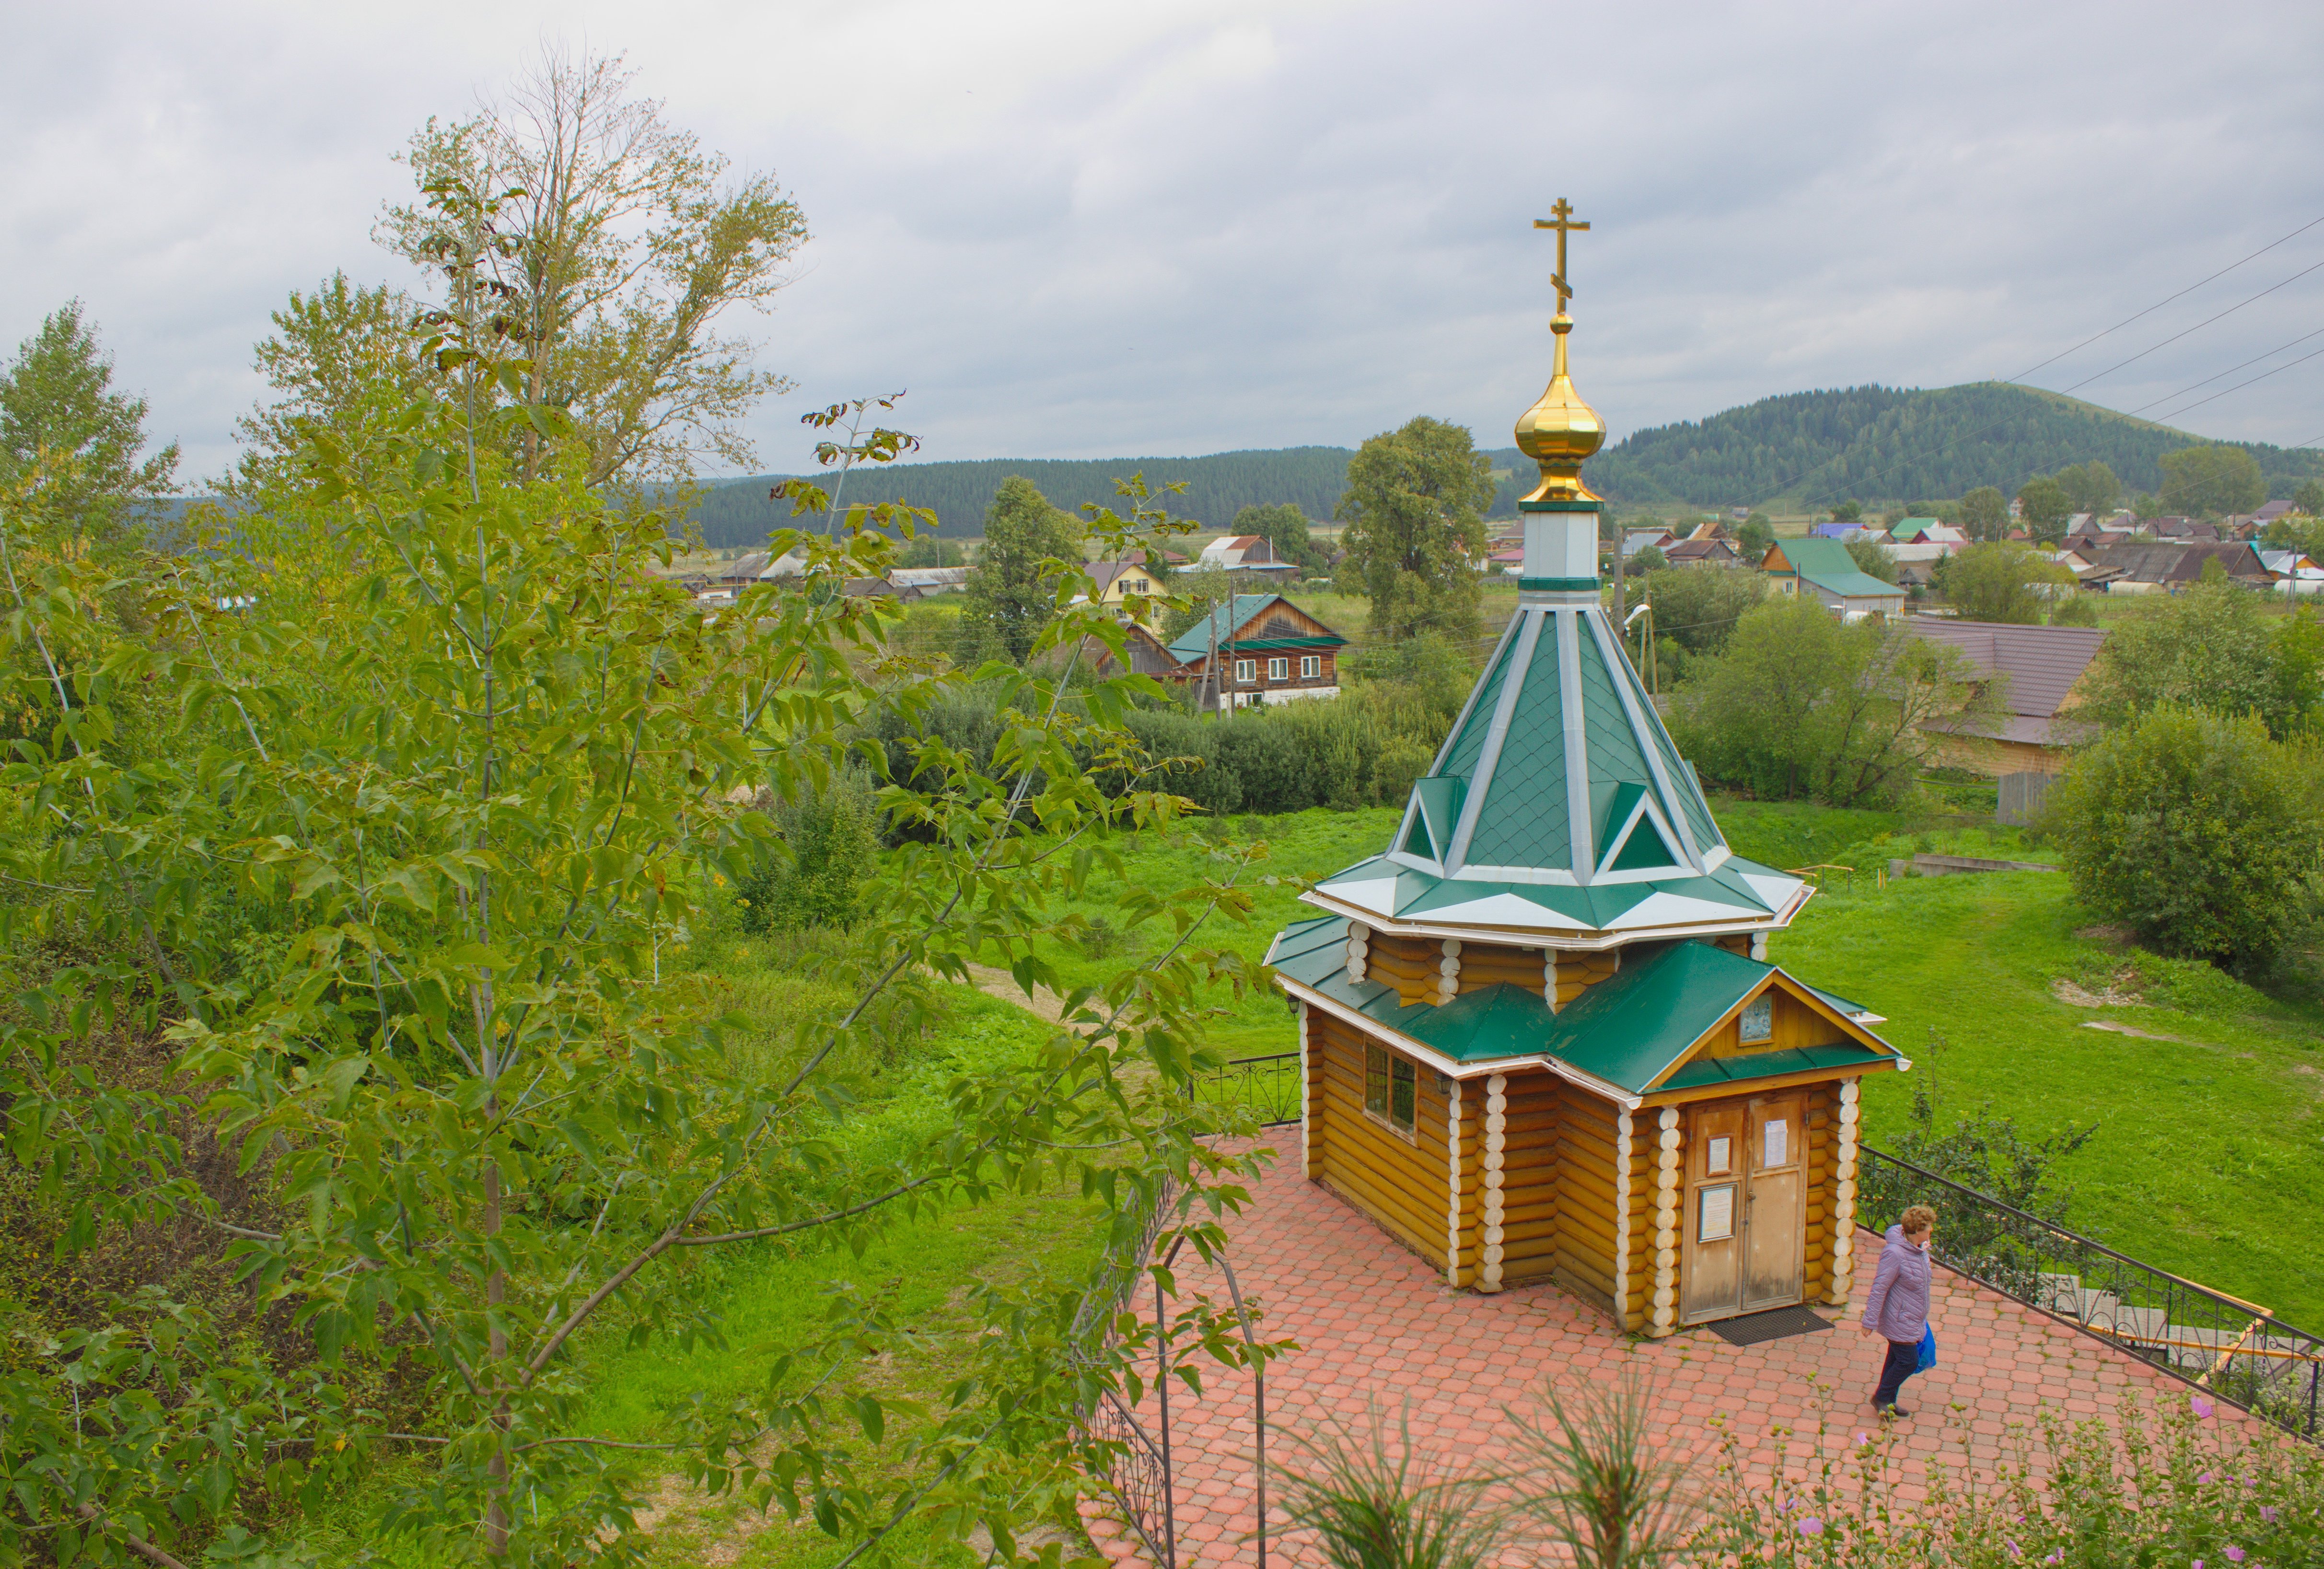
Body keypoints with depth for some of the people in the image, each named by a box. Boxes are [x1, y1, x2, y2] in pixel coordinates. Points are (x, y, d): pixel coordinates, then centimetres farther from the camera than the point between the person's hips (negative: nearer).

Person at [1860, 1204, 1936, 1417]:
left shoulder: (1919, 1248, -1)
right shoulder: (1895, 1253, -28)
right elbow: (1879, 1288, -24)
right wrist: (1871, 1321, -20)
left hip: (1913, 1319, 9)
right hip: (1899, 1321, -9)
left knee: (1897, 1359, 18)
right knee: (1908, 1361, -1)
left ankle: (1887, 1401, 32)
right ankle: (1881, 1397, 17)